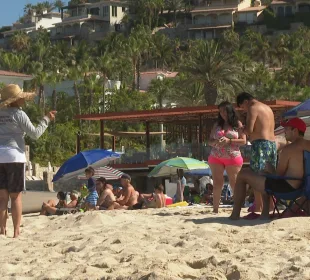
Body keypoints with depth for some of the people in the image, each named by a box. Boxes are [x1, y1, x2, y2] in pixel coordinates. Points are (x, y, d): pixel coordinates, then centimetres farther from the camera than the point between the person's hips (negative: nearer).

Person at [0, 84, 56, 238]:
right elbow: (35, 134, -2)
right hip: (13, 156, -5)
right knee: (16, 196, 1)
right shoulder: (18, 114, -5)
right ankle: (16, 231, -2)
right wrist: (46, 120, 7)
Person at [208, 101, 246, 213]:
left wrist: (229, 141, -15)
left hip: (233, 157, -3)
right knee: (217, 183, -2)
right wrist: (216, 142, -11)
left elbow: (243, 141, -3)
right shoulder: (217, 124, 13)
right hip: (216, 157, 3)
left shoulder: (237, 124, 3)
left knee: (234, 183, -2)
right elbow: (210, 141, 13)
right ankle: (215, 208, -2)